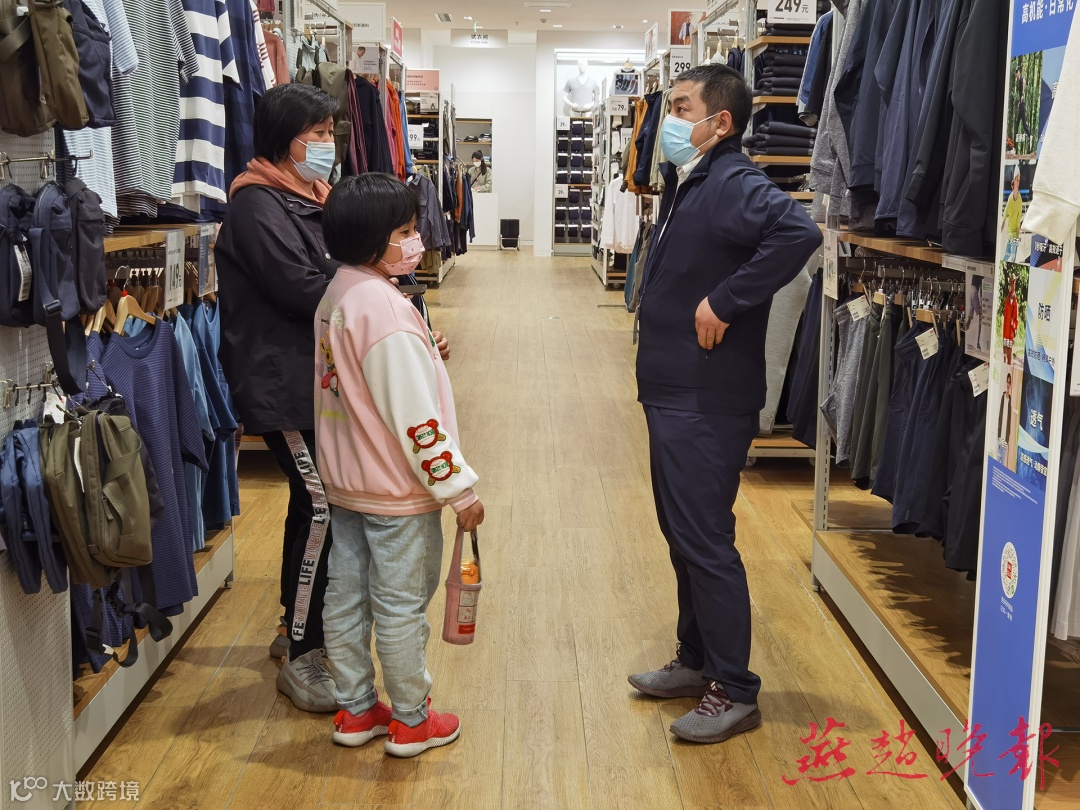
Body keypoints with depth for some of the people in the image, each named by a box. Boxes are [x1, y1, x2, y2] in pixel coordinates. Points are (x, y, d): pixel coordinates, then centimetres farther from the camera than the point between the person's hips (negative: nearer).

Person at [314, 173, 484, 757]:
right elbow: (416, 419, -25)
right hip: (396, 490, -9)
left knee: (347, 596, 16)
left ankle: (355, 710, 31)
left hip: (344, 482, 9)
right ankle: (411, 721, 21)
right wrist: (459, 489, -19)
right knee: (402, 606, 5)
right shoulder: (386, 310, -24)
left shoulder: (336, 296, 4)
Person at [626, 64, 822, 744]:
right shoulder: (687, 183, 13)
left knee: (704, 542, -2)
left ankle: (734, 692, 11)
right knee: (684, 535, 18)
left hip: (707, 401, -10)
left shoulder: (731, 184, -17)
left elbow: (799, 232, -34)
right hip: (674, 392, 10)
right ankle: (698, 660, 33)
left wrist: (726, 302, -27)